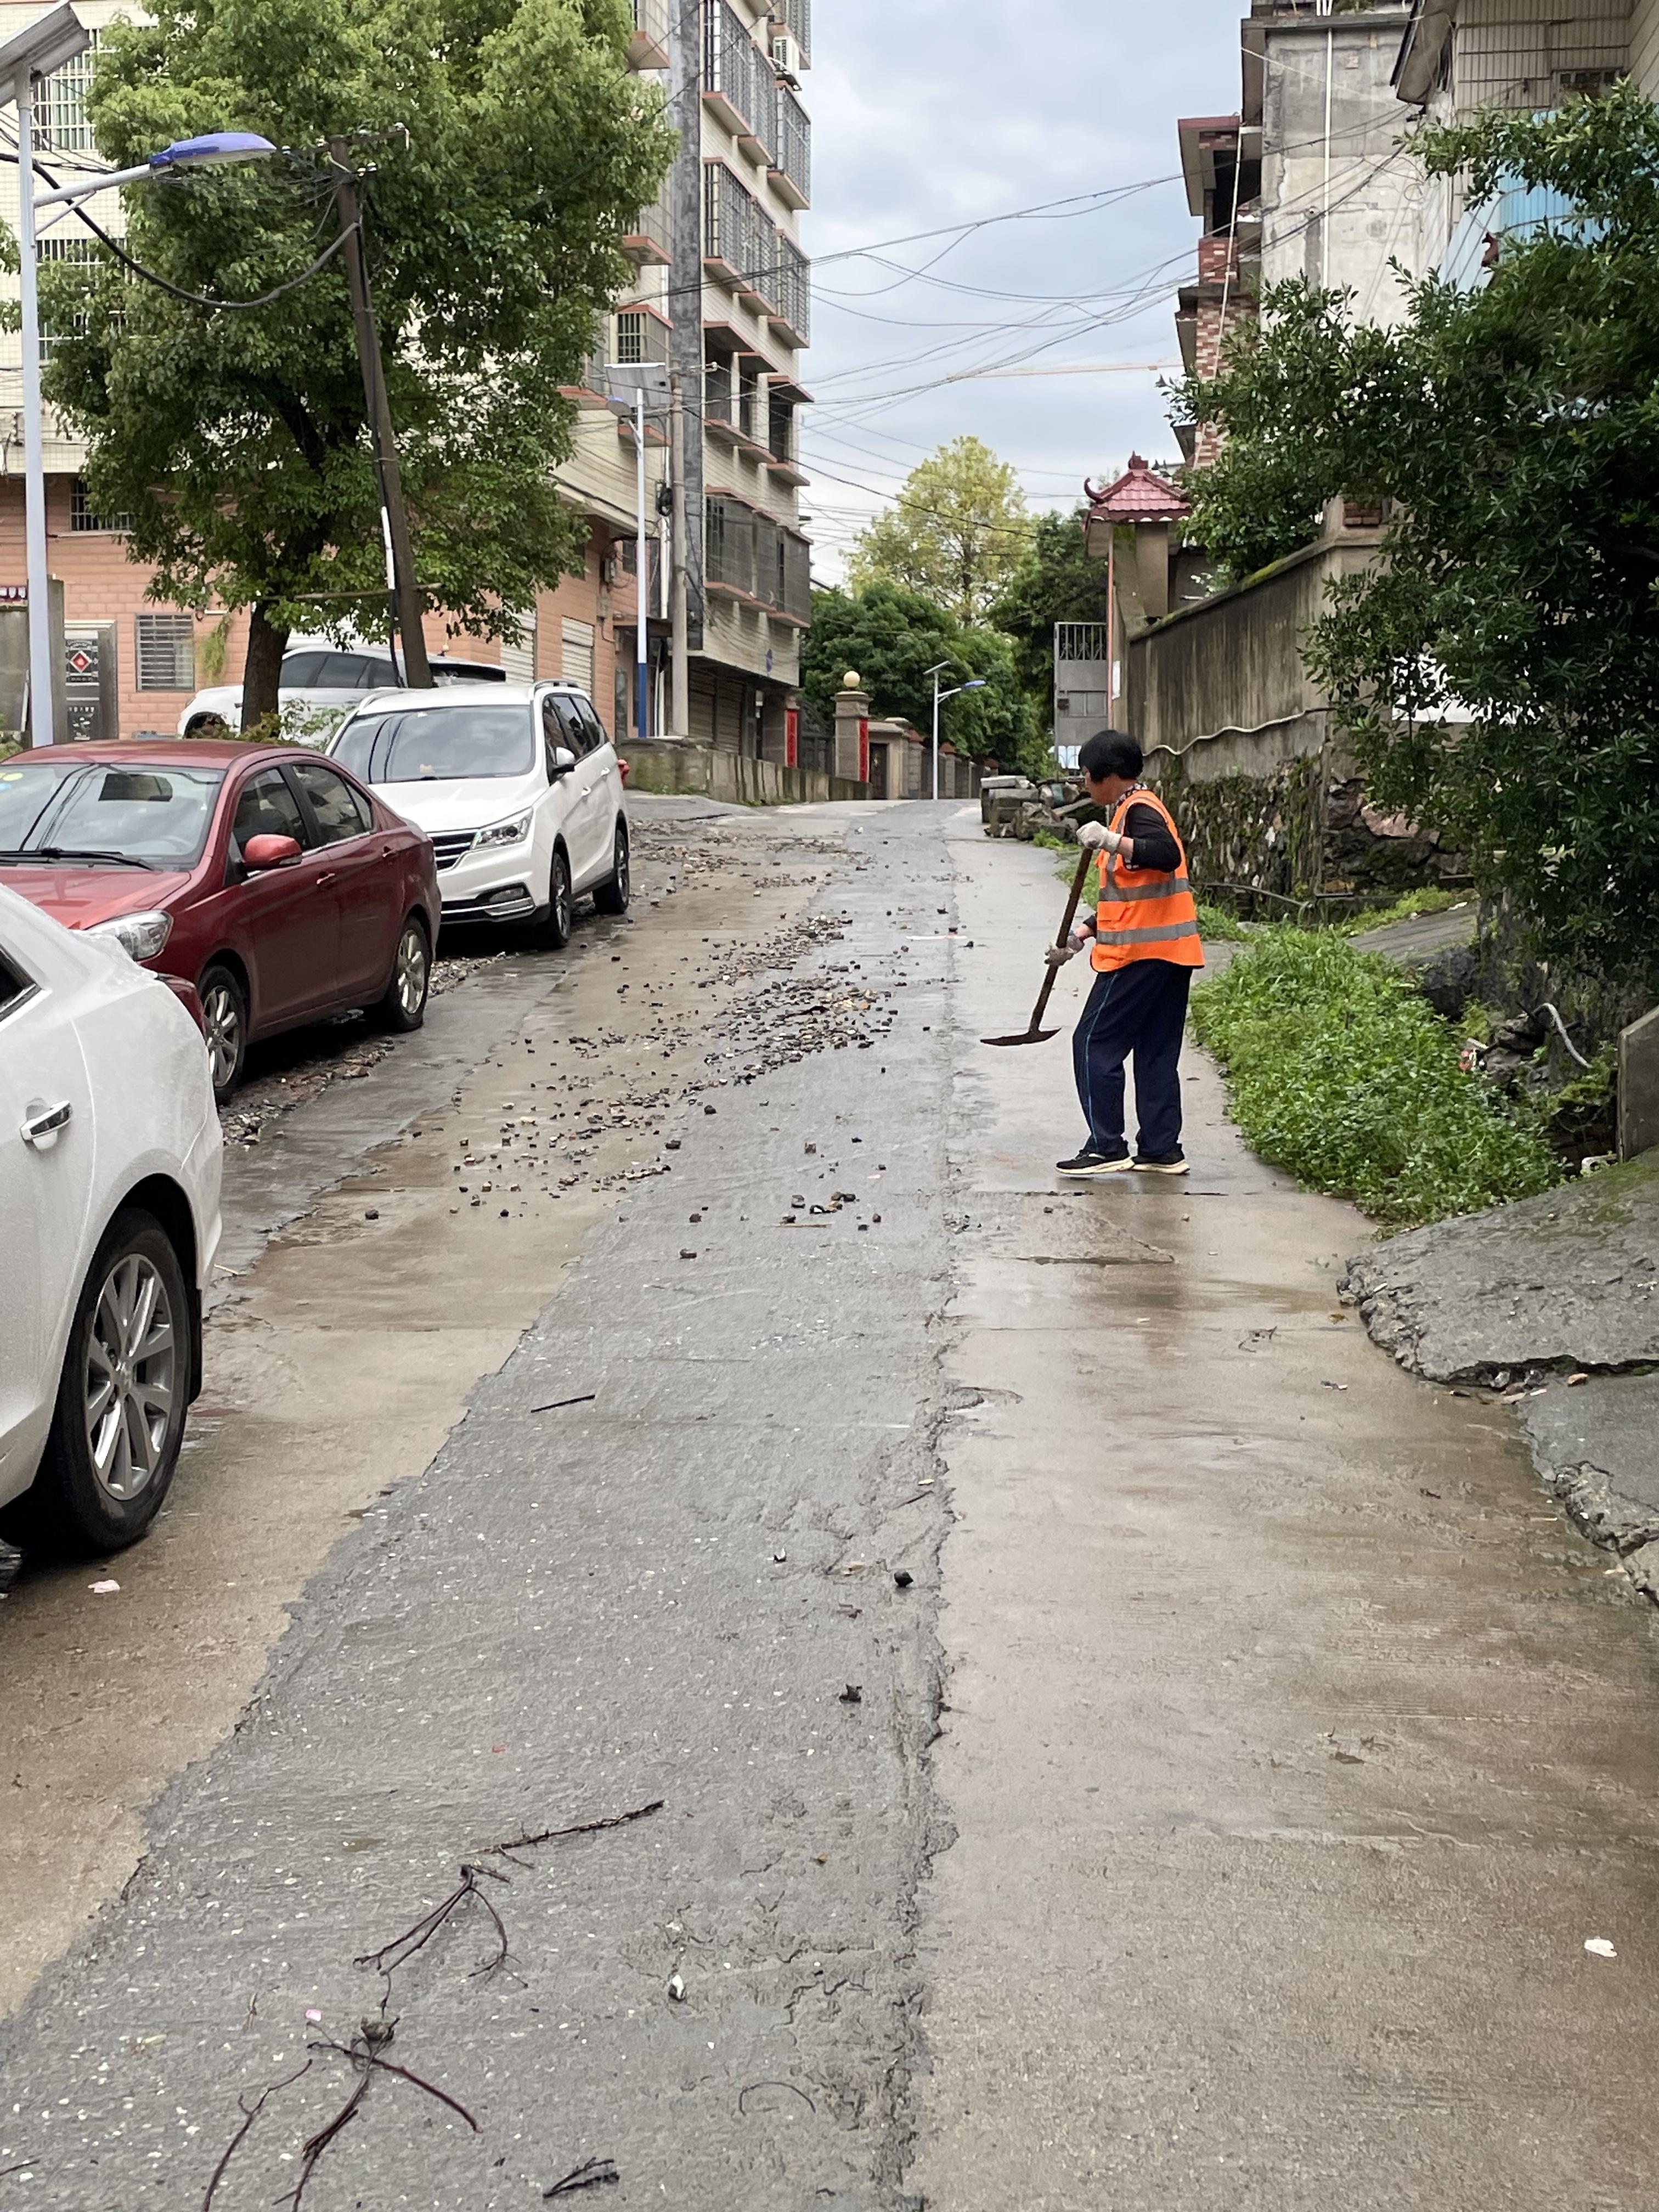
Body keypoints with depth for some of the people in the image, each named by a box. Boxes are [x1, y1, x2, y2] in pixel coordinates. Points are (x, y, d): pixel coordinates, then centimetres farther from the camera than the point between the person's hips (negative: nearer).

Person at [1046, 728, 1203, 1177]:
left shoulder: (1139, 809, -10)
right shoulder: (1127, 811, 21)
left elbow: (1168, 855, -31)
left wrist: (1112, 841, -39)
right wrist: (1082, 934, 18)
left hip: (1142, 951, -10)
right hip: (1168, 952, 10)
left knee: (1095, 1043, -4)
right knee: (1156, 1052, 11)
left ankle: (1106, 1148, -4)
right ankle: (1161, 1150, 12)